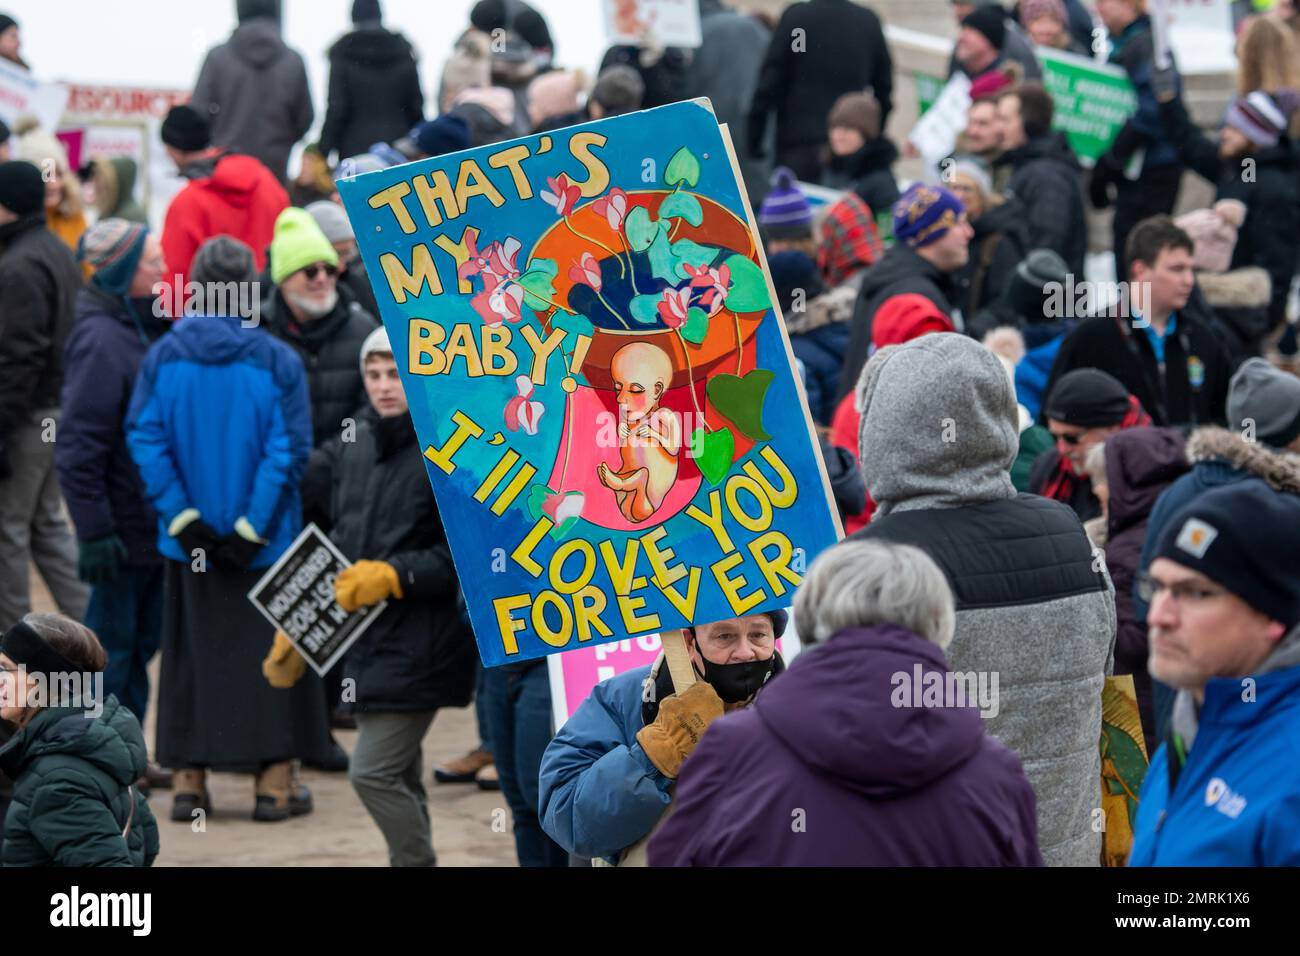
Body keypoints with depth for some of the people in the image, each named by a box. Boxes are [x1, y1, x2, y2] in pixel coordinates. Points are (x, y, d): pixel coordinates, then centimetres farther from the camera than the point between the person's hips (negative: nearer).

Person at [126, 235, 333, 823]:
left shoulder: (162, 357, -4)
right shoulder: (277, 361, -11)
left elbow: (145, 439, -8)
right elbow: (289, 450, -14)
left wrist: (183, 520, -8)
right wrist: (251, 527, -11)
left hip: (189, 546, 2)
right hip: (265, 545, -2)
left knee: (191, 654, 12)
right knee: (267, 653, 7)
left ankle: (188, 780, 13)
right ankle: (274, 784, 8)